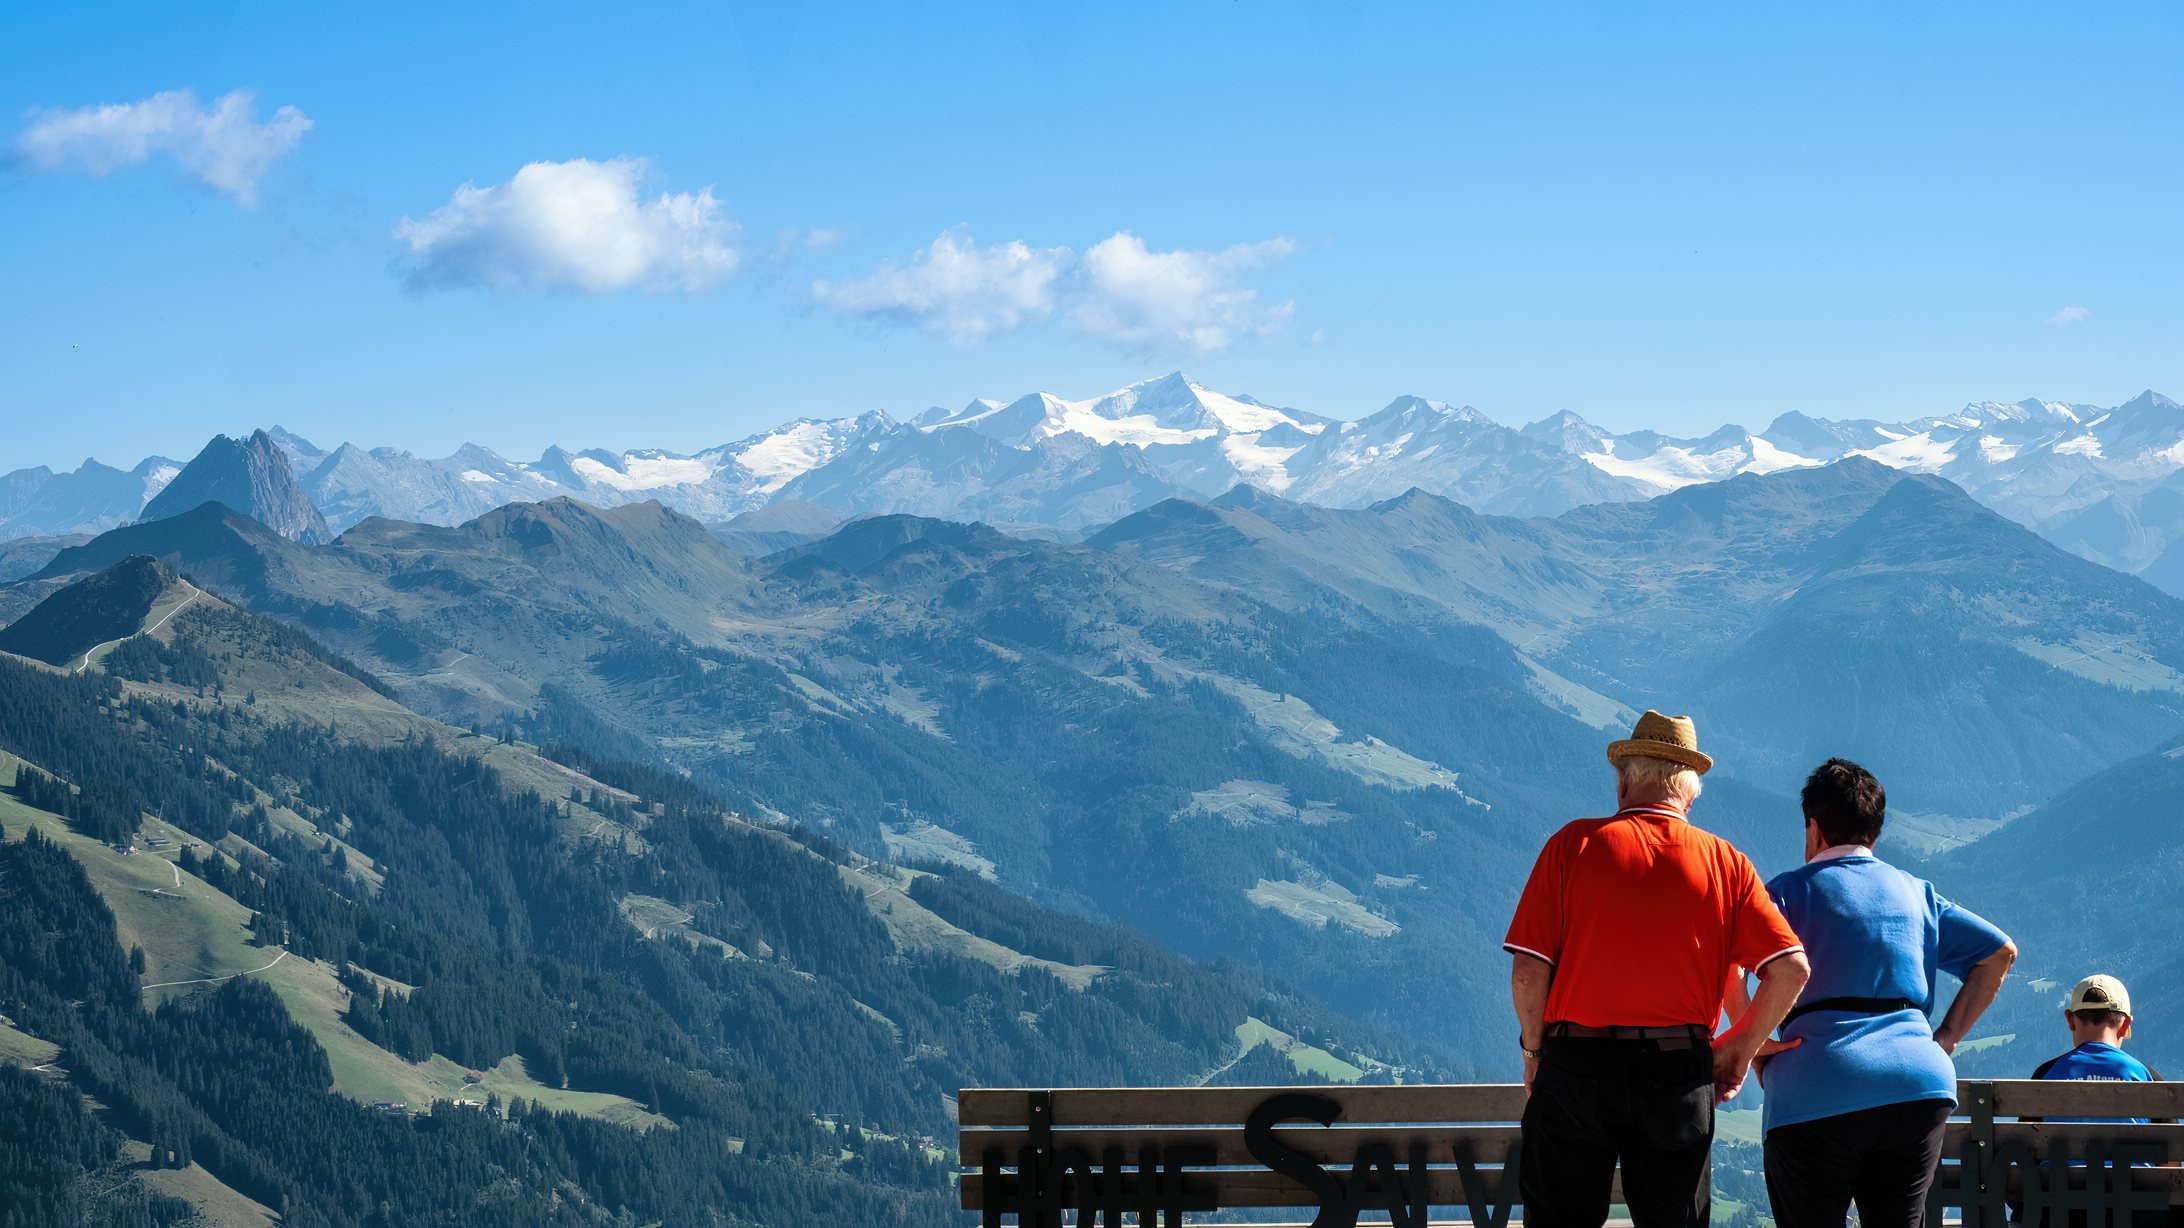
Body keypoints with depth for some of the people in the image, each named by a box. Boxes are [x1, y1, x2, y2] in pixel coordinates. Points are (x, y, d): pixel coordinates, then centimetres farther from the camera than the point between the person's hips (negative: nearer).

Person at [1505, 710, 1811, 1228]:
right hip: (1680, 1075, 1)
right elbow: (1791, 968, -2)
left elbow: (1528, 971, -5)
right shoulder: (1726, 862, 4)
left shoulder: (1573, 844, 0)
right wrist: (1742, 1046, 10)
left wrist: (1534, 1051, 9)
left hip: (1577, 1066, -1)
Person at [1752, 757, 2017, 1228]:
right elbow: (2000, 951, 18)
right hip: (1920, 1090, 3)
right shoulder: (1916, 892, 21)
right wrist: (1945, 1039, 15)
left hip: (1817, 1096, -3)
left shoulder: (1791, 890, 8)